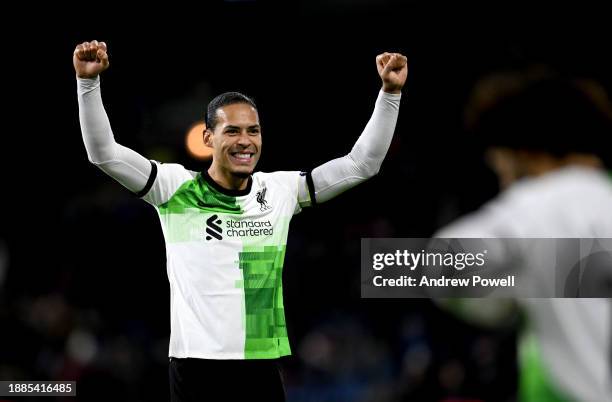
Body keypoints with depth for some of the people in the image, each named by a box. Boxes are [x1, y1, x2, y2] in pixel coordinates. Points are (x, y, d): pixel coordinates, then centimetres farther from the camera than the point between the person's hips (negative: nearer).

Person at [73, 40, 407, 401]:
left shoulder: (281, 191, 8)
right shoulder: (178, 189, -1)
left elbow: (362, 164, 10)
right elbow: (104, 153, -7)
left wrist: (390, 93, 2)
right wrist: (89, 82, -18)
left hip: (263, 367, 3)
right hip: (197, 367, -3)